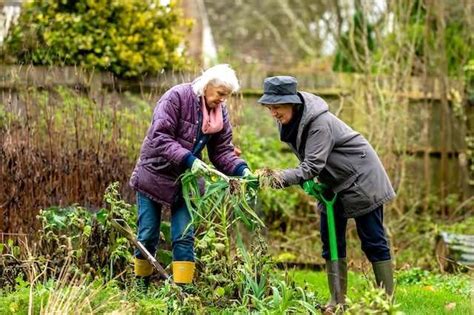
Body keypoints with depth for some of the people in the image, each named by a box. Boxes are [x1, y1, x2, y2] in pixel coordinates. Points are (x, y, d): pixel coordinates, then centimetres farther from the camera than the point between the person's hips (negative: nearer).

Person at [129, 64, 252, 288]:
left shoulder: (220, 112, -1)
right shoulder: (176, 97, -19)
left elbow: (222, 151, 1)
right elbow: (160, 137, -25)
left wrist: (241, 170, -19)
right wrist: (188, 159, -35)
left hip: (185, 181, 4)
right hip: (154, 175, -4)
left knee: (184, 238, -4)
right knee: (147, 237, 2)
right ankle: (141, 286, 19)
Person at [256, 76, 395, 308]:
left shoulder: (320, 123, -30)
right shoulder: (288, 121, -4)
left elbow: (313, 165, -36)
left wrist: (284, 178, -48)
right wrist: (306, 181, -8)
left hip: (361, 180, -8)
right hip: (333, 184, 8)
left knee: (372, 241, -5)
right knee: (331, 240, 5)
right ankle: (337, 300, 10)